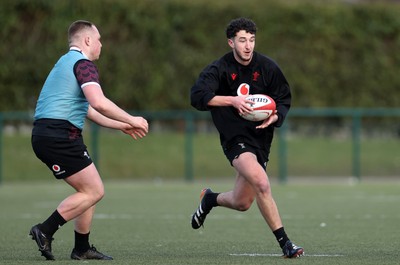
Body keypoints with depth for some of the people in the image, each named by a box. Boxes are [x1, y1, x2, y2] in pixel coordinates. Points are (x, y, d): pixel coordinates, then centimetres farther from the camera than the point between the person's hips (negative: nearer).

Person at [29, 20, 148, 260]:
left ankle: (82, 249, 15)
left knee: (90, 190, 14)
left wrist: (120, 126, 32)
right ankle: (45, 231, -9)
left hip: (46, 135, 10)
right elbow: (99, 103, -22)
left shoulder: (67, 62, 25)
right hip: (59, 135, -10)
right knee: (94, 191, -7)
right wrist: (131, 120, -10)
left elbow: (87, 109, 32)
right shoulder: (83, 64, -8)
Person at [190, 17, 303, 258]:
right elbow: (198, 96, -21)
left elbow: (285, 100, 9)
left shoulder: (267, 67, 1)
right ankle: (284, 242, -23)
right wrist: (233, 100, -29)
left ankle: (210, 199, 46)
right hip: (235, 137, -5)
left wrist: (275, 116, -12)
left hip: (261, 137, 5)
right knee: (261, 183, -30)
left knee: (241, 203, 10)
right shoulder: (219, 69, -8)